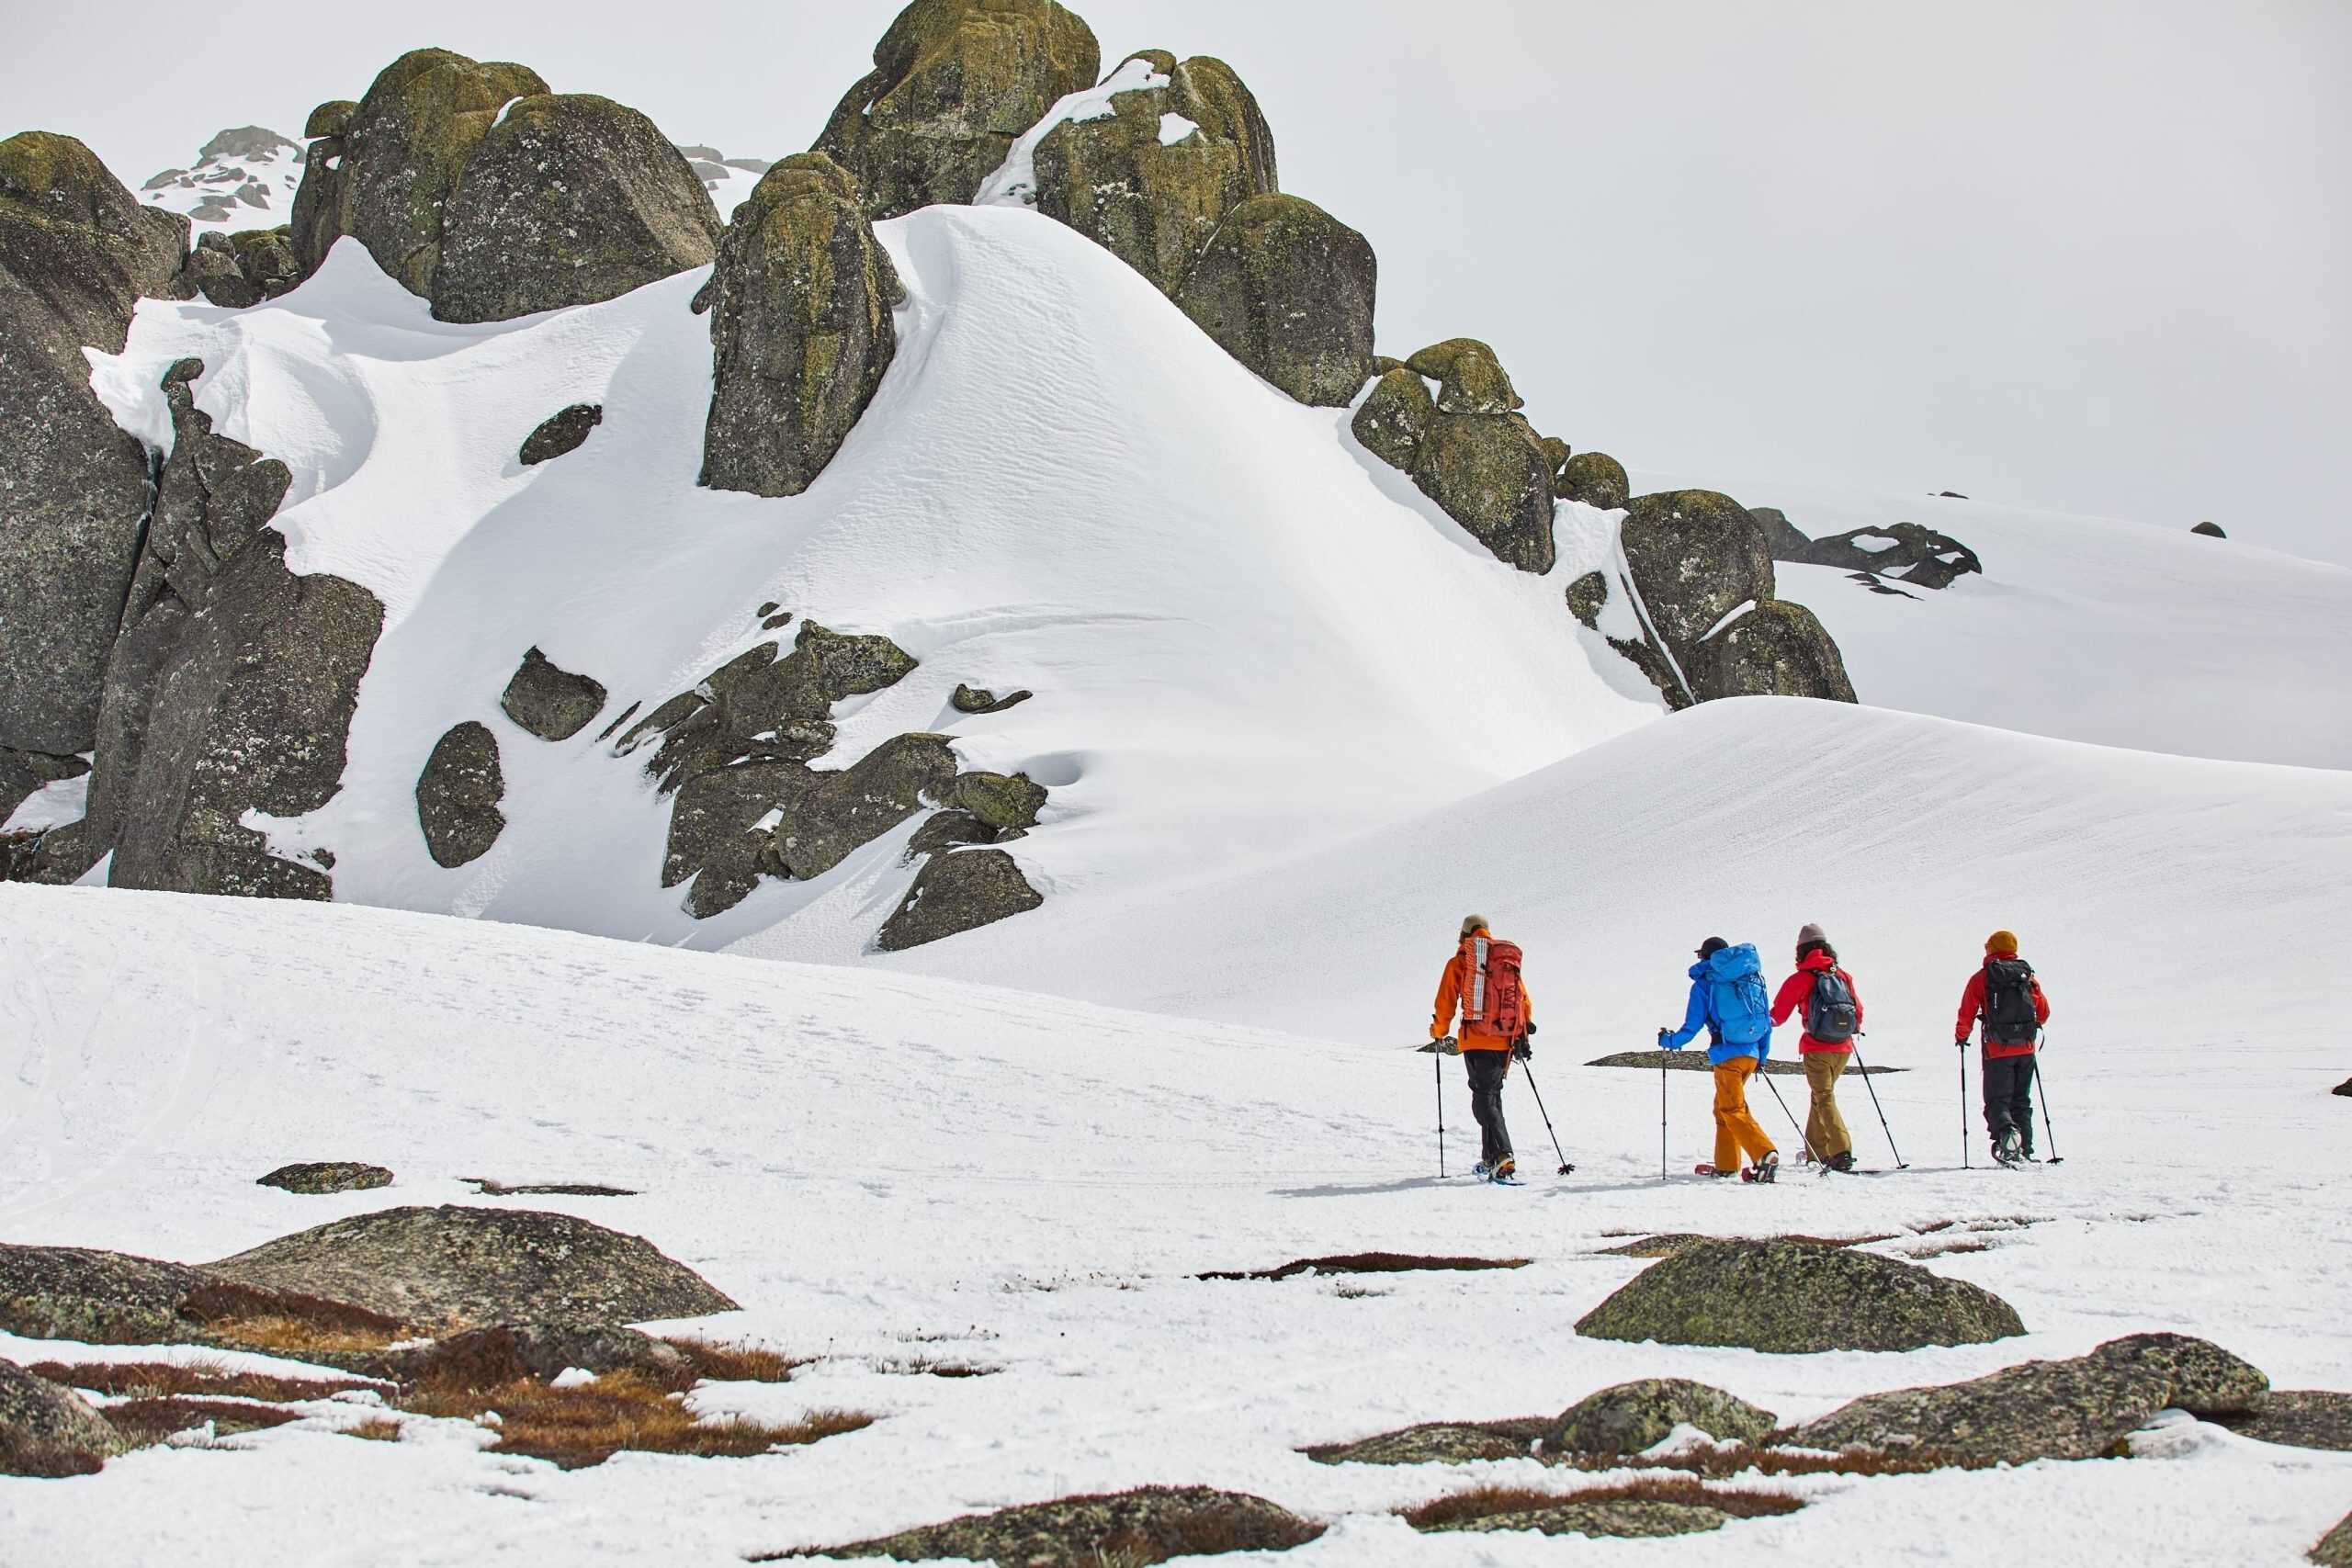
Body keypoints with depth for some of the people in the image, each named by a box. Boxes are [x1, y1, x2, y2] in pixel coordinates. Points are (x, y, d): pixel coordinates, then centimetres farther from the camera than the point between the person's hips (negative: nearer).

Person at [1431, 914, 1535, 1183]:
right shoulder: (1510, 961, 15)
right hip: (1507, 1042, 5)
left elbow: (1445, 1003, 4)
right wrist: (1524, 1035, 17)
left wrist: (1439, 1034, 18)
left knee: (1484, 1101, -4)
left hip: (1477, 1042, -4)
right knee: (1492, 1096, 19)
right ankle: (1489, 1159, 22)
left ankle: (1504, 1159, -22)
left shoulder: (1459, 963, 3)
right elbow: (1524, 999, 13)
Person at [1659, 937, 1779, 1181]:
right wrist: (1763, 1055, 21)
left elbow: (1693, 1025, -2)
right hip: (1751, 1054, 6)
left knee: (1734, 1109, -5)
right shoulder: (1754, 978, 13)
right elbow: (1767, 1019, 13)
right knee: (1724, 1106, 18)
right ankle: (1726, 1164, 21)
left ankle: (1765, 1154, -24)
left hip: (1727, 1054, -6)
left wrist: (1670, 1040, 15)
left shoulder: (1704, 983, -1)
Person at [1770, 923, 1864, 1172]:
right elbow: (1858, 1011, 16)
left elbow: (1778, 1015, 3)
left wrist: (1770, 1021, 26)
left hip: (1817, 1049, -5)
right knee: (1822, 1094, 20)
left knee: (1825, 1099, -3)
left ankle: (1842, 1153, -18)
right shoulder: (1844, 977, 7)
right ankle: (1816, 1151, 27)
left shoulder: (1800, 980, -5)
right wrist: (1855, 1028, 38)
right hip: (1843, 1048, 5)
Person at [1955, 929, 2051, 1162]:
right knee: (2021, 1100, 15)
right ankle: (2024, 1151, 13)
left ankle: (2006, 1131, -30)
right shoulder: (2029, 976, 7)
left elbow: (1967, 1012, -4)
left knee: (1997, 1100, -1)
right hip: (2026, 1049, 4)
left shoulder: (1981, 978, -3)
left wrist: (1960, 1036, 14)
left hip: (1998, 1050, -3)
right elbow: (2044, 1012, 14)